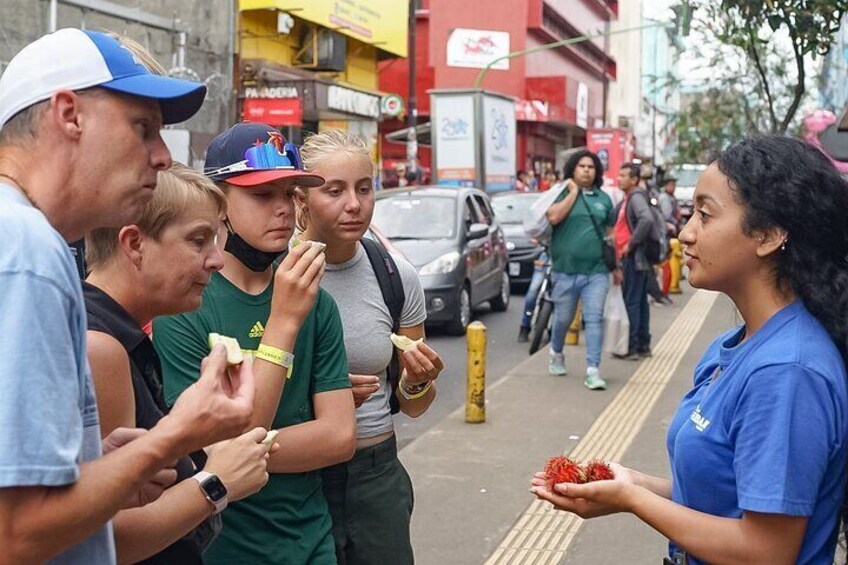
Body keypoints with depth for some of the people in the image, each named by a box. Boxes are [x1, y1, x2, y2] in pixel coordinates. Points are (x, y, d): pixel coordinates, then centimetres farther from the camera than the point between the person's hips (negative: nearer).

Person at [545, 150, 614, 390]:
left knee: (594, 319, -6)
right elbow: (553, 217, -19)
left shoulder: (603, 199, 11)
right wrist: (574, 192, -11)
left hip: (596, 272, 1)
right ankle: (556, 354, 39)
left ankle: (593, 371, -7)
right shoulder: (562, 193, 1)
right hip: (565, 271, -1)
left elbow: (610, 232, 17)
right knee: (563, 318, 12)